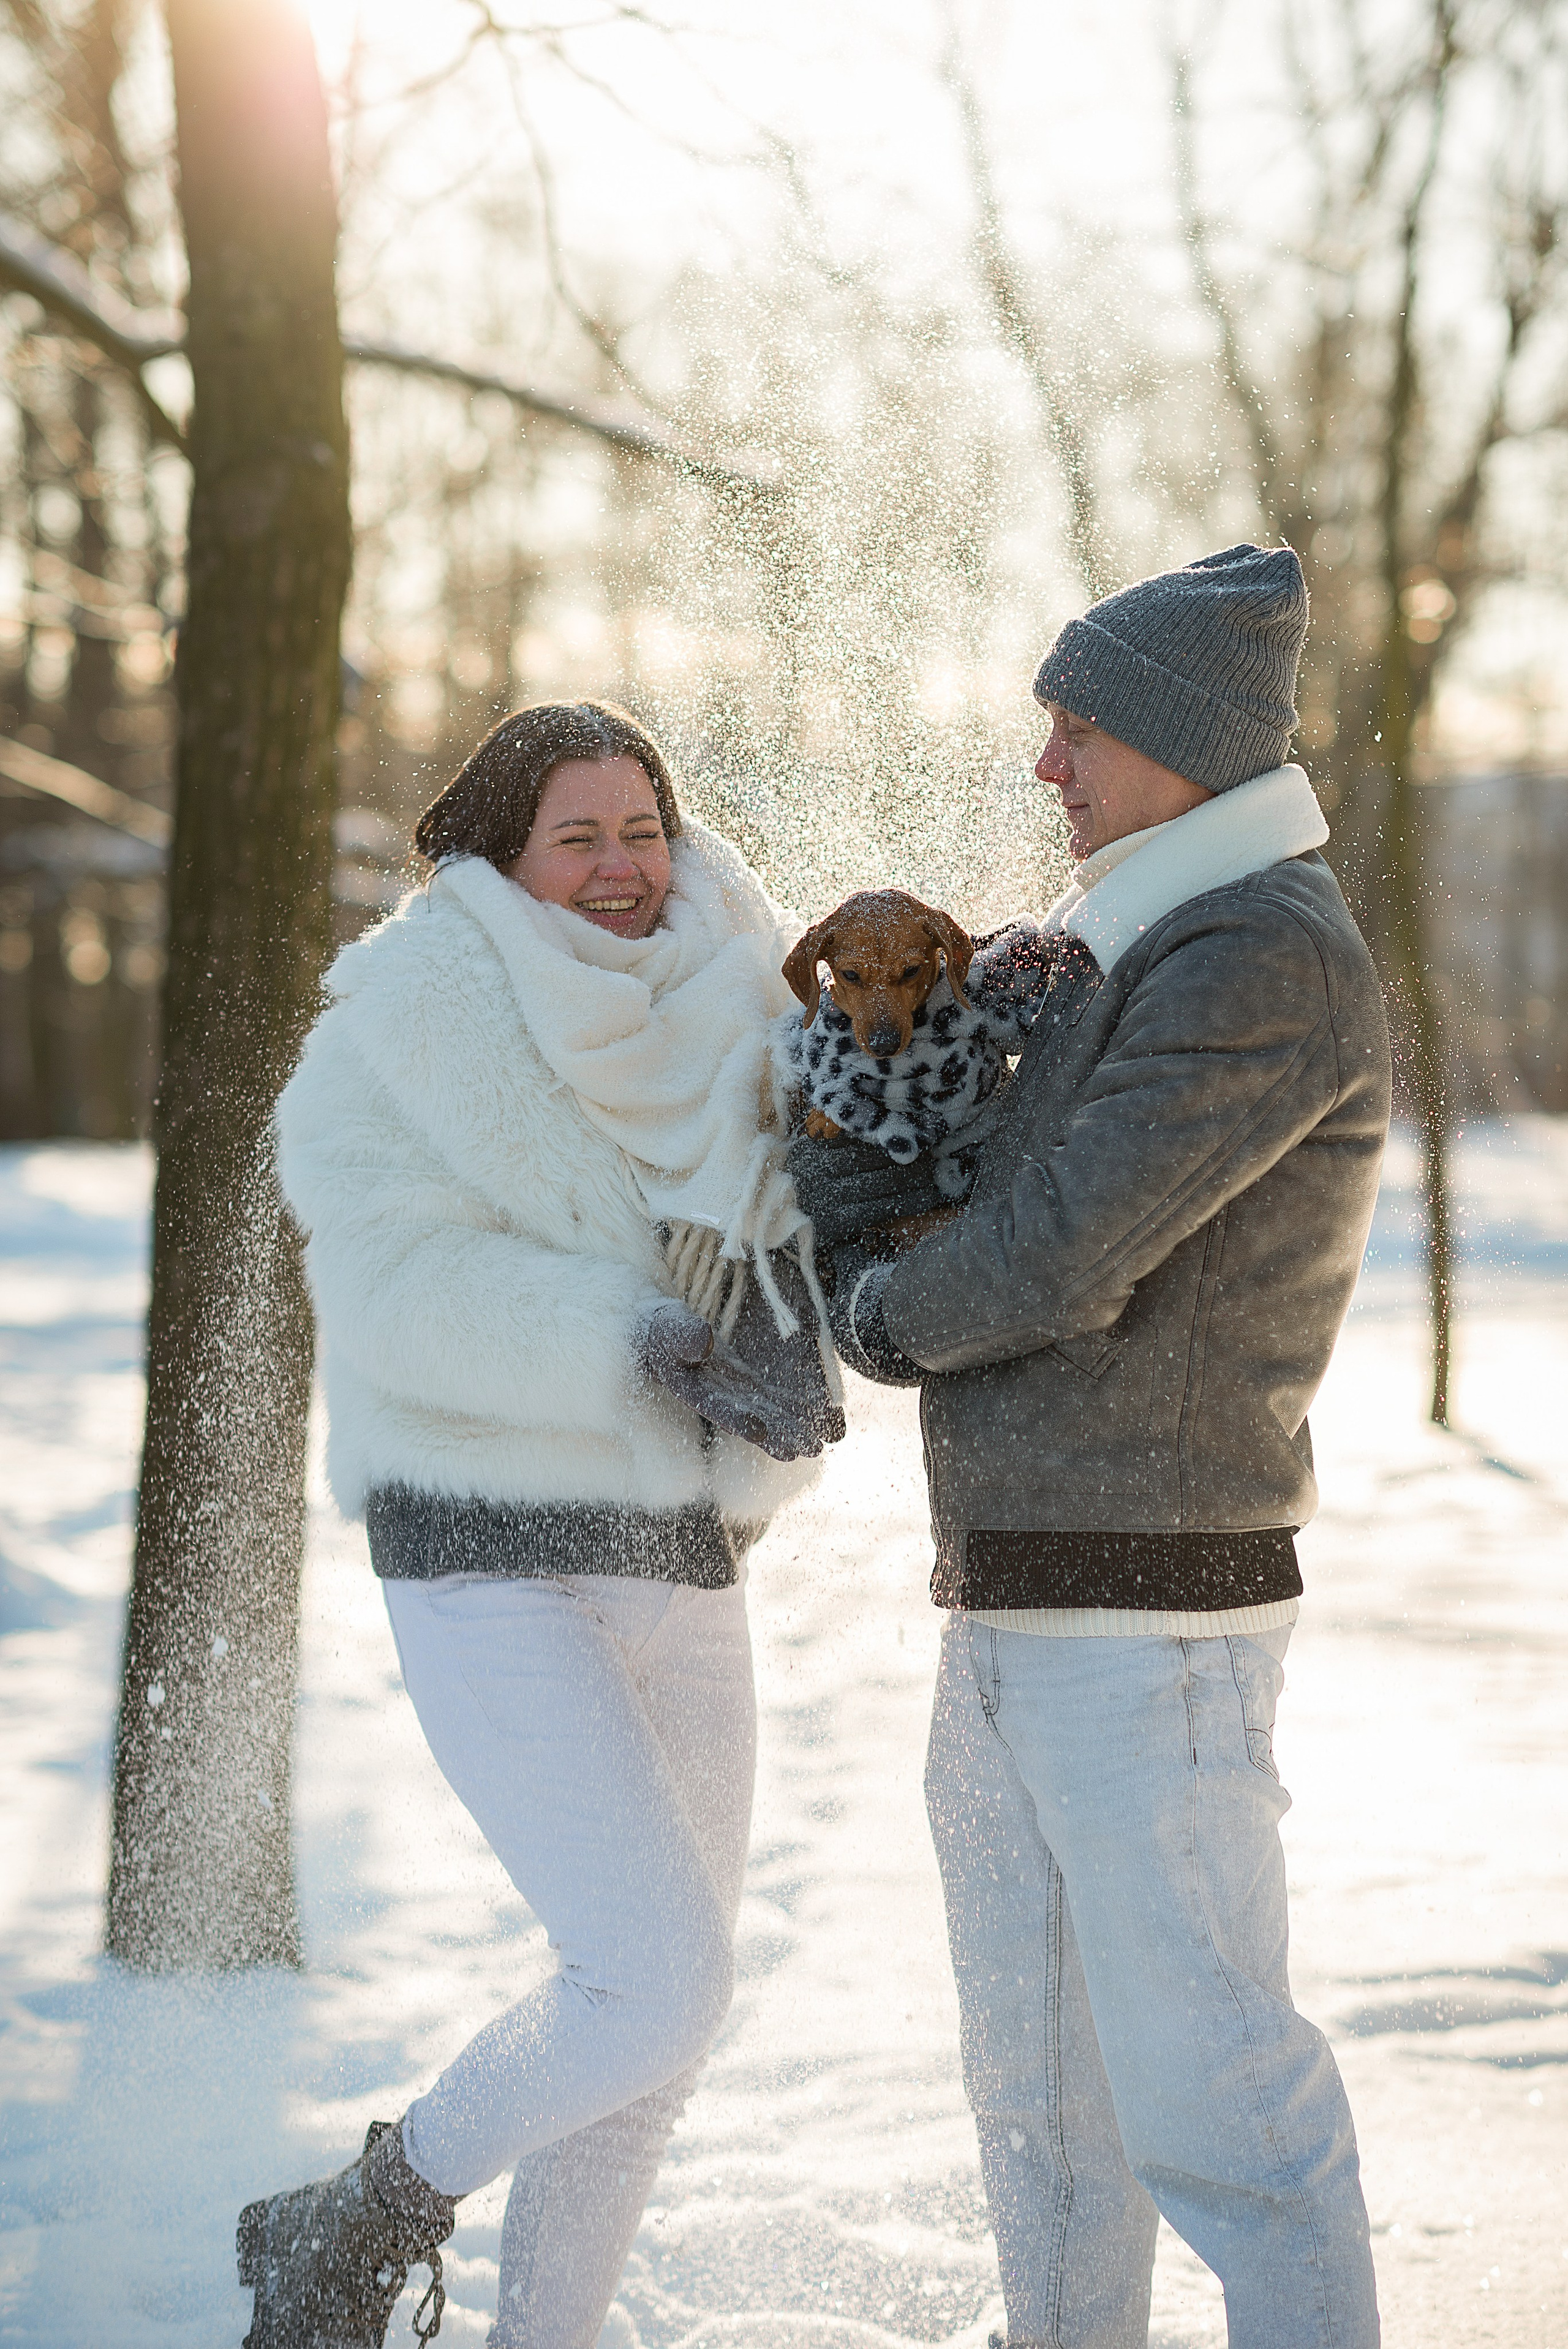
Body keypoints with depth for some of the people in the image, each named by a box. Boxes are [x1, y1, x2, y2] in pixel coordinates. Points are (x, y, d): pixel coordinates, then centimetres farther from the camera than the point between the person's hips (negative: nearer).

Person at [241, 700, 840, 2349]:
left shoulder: (719, 1024, 8)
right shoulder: (403, 1044, -8)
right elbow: (404, 1296, -21)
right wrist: (648, 1345, -29)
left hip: (684, 1575, 7)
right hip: (495, 1576, -7)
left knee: (655, 2023, 11)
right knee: (660, 1981, -16)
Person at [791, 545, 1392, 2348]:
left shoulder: (1270, 965, -16)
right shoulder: (1092, 963, 17)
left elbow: (1054, 1257, -21)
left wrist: (882, 1315, -1)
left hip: (1148, 1634, -10)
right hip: (1015, 1618, 10)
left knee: (1205, 2093, -7)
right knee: (1039, 2080, 17)